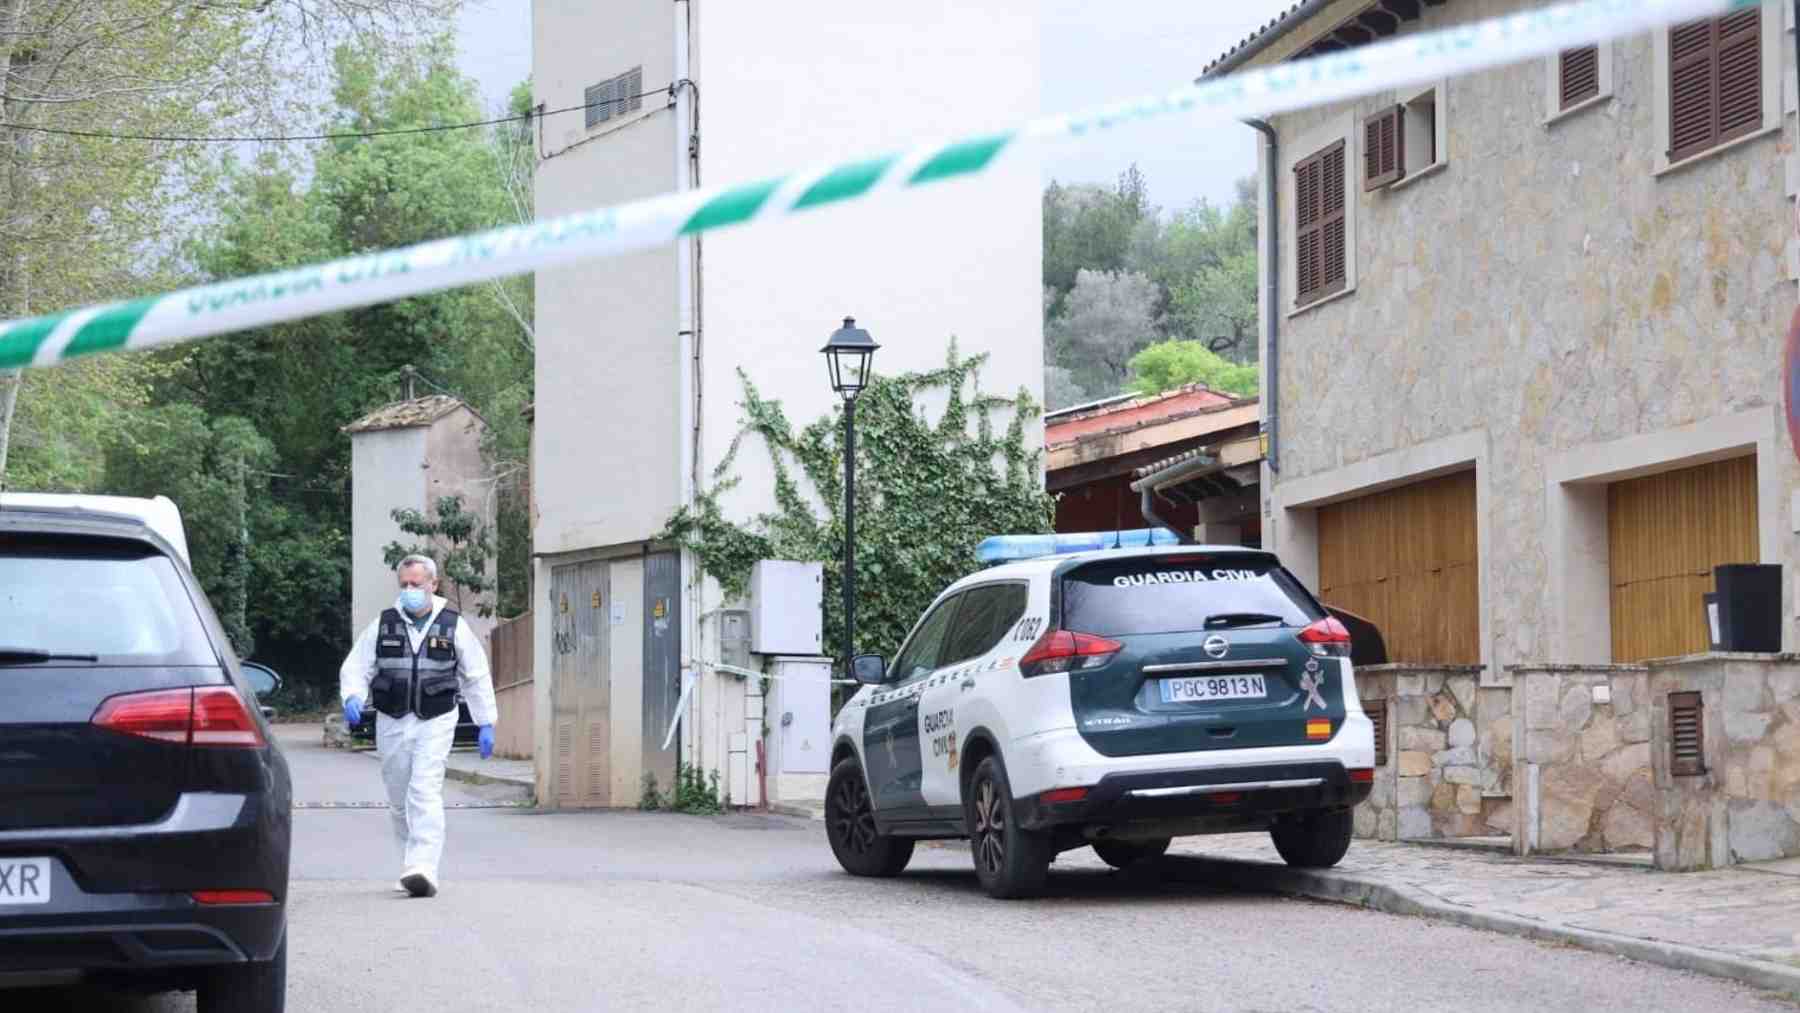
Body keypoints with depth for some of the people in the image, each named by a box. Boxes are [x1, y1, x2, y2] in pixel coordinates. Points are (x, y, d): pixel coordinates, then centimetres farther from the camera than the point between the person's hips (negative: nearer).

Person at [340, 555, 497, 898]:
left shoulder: (454, 627, 4)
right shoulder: (382, 625, 8)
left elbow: (476, 677, 10)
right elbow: (355, 668, 8)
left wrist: (486, 724, 8)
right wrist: (352, 699, -13)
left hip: (435, 722, -3)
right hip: (392, 723, 3)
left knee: (425, 794, -16)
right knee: (399, 800, 9)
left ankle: (423, 870, -23)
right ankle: (412, 864, 24)